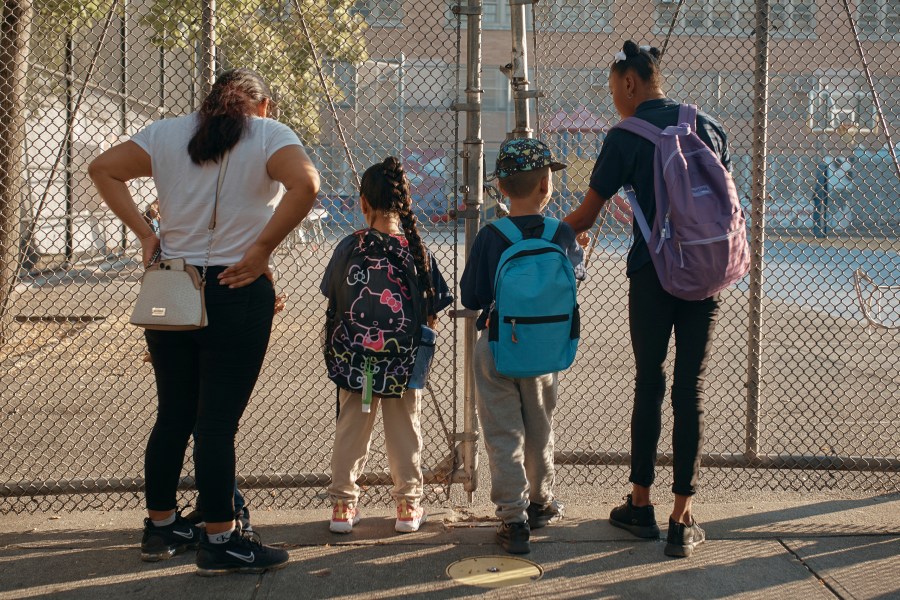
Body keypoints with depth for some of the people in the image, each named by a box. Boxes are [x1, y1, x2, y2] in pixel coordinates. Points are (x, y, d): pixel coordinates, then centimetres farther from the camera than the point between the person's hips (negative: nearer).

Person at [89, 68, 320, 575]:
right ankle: (220, 541, 6)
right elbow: (305, 184, -21)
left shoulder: (166, 133, 10)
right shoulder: (269, 135, -3)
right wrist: (260, 252, -17)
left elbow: (103, 168, 8)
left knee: (173, 416, 15)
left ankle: (161, 528, 25)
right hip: (236, 292, -5)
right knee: (218, 422, -1)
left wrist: (144, 233, 4)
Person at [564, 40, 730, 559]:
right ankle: (683, 521, 4)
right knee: (691, 392, 3)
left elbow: (585, 217, 0)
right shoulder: (710, 126, 8)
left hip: (652, 276, -2)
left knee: (649, 387, 11)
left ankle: (641, 505, 20)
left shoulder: (626, 138, -4)